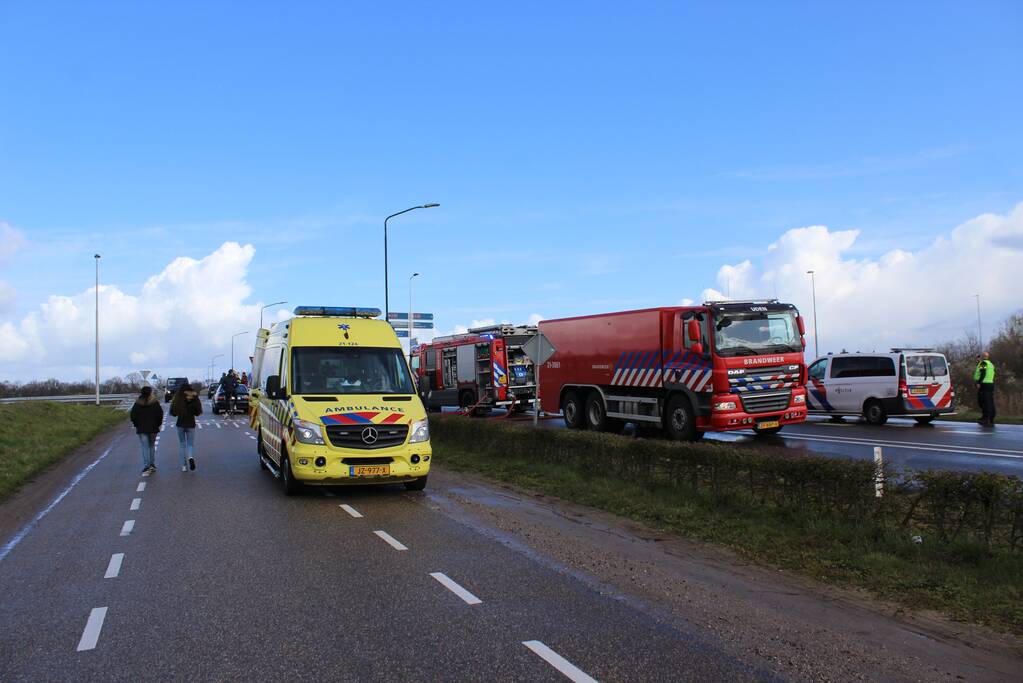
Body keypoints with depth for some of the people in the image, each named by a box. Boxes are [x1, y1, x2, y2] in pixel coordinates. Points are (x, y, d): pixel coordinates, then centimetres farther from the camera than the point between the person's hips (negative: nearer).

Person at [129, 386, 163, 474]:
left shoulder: (137, 403, -2)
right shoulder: (155, 403, -5)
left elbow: (133, 415, -1)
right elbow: (160, 414, -5)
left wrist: (136, 425, 11)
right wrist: (158, 424, 7)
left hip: (141, 429, 0)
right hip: (153, 428, 0)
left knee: (145, 448, 0)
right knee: (152, 446, 15)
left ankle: (146, 467, -9)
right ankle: (152, 465, 14)